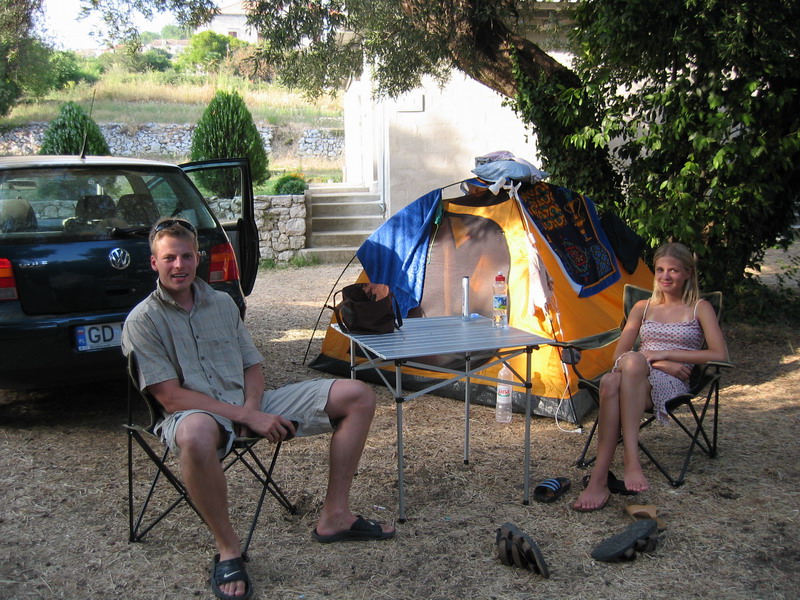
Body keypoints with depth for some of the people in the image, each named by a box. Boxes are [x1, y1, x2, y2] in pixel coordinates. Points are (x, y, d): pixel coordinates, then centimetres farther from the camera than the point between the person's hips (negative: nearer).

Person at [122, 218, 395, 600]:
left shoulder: (223, 303, 12)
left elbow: (252, 366, 14)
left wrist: (253, 406, -9)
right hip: (196, 413, -5)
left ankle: (334, 517, 1)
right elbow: (171, 397, -13)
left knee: (358, 396, -4)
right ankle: (227, 547, -21)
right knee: (196, 434, -46)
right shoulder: (143, 321, -5)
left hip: (248, 405, 6)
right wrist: (245, 417, -20)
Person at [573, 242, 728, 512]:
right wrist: (660, 364, -6)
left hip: (672, 385, -3)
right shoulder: (642, 307, 22)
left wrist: (665, 353, -6)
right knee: (610, 382, -36)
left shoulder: (700, 308, 13)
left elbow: (720, 355, 0)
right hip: (636, 378, 3)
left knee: (633, 362, -38)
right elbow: (619, 355, 12)